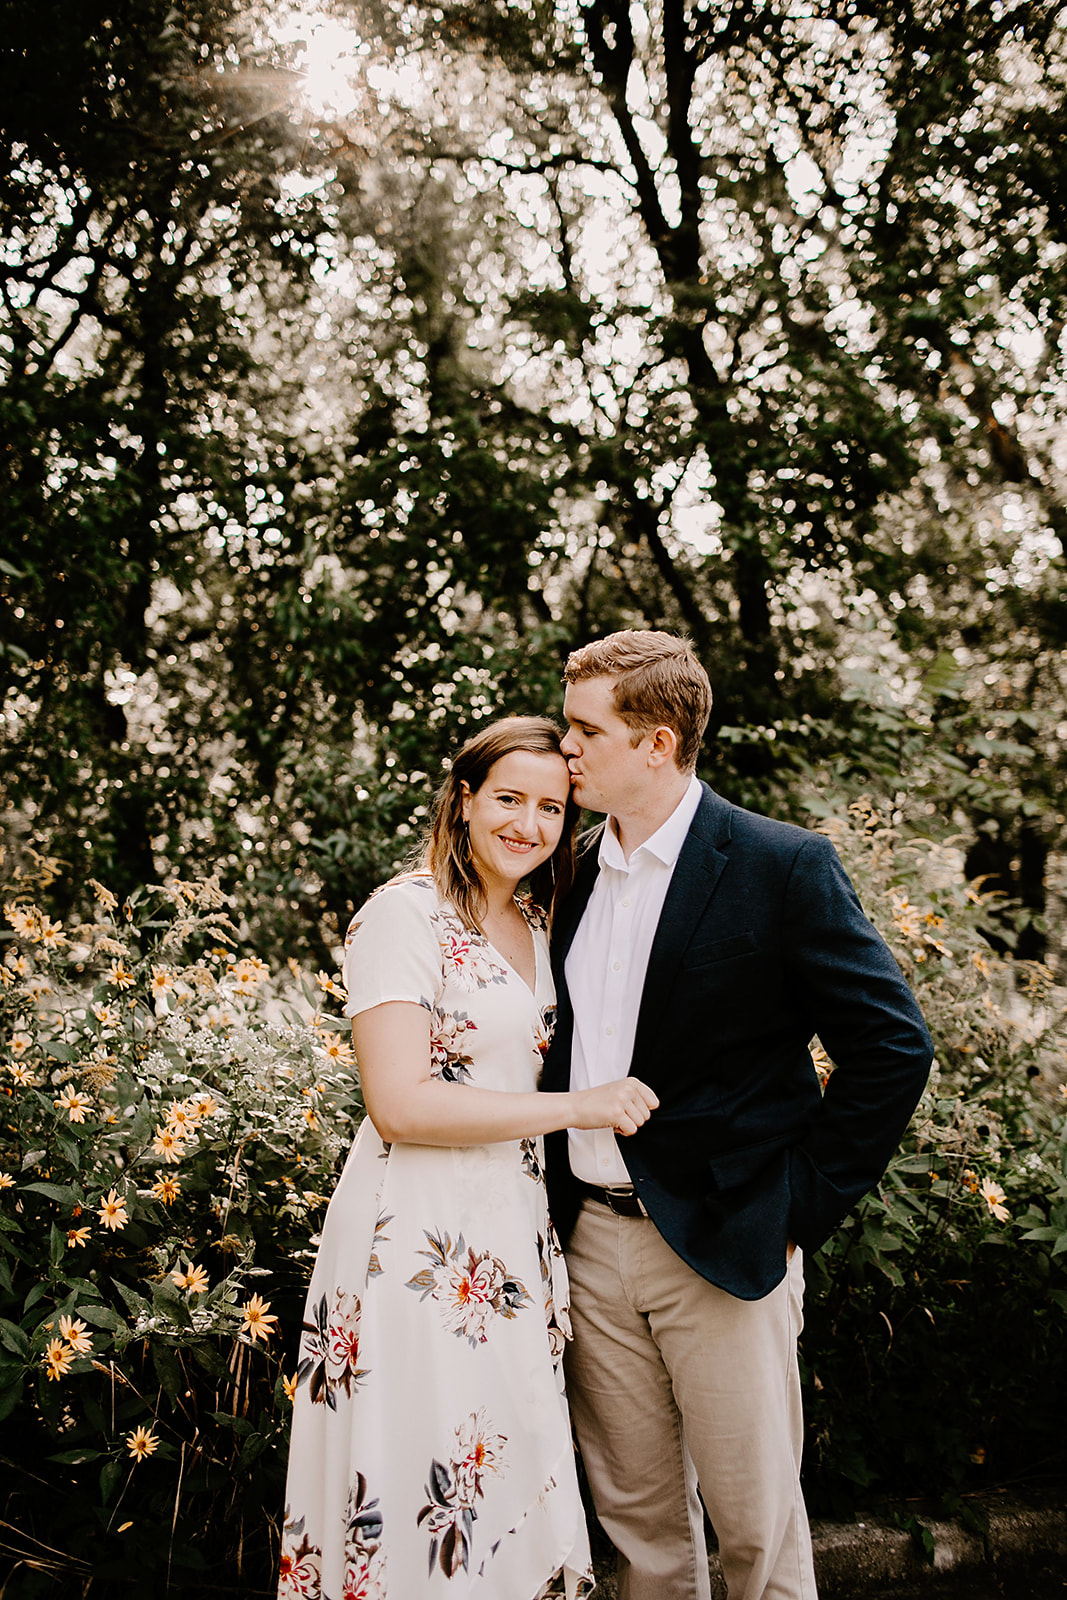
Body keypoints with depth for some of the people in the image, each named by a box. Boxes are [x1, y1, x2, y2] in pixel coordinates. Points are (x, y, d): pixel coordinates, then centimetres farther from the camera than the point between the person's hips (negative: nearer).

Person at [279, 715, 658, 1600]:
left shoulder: (533, 927, 12)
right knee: (423, 1495, 3)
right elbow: (400, 1103, -19)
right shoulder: (406, 913, -12)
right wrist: (577, 1108, -17)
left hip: (514, 1230, 7)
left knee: (510, 1473, 13)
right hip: (420, 1241, -7)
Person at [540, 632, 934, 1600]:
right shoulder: (575, 873, 7)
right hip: (591, 1239, 5)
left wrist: (803, 1207, -11)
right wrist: (552, 1209, 9)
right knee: (638, 1517, 17)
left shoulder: (783, 867, -11)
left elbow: (894, 1047, -11)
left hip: (722, 1247, -5)